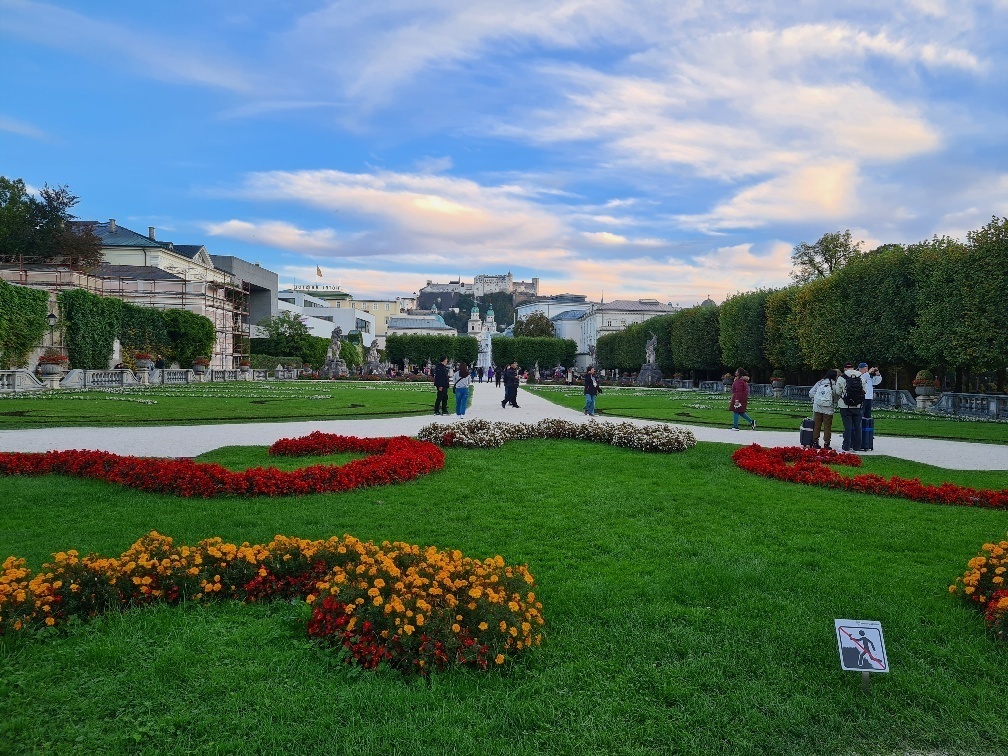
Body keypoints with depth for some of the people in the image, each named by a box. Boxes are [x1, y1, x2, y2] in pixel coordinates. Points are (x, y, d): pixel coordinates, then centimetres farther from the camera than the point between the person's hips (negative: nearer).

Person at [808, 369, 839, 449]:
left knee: (816, 425, 10)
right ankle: (826, 444, 6)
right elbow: (836, 398, -4)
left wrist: (814, 400, 17)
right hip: (828, 409, -3)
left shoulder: (819, 383, 3)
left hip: (817, 407, 3)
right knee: (827, 427, 5)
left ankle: (815, 442, 13)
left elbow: (811, 393, 3)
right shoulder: (834, 385, -6)